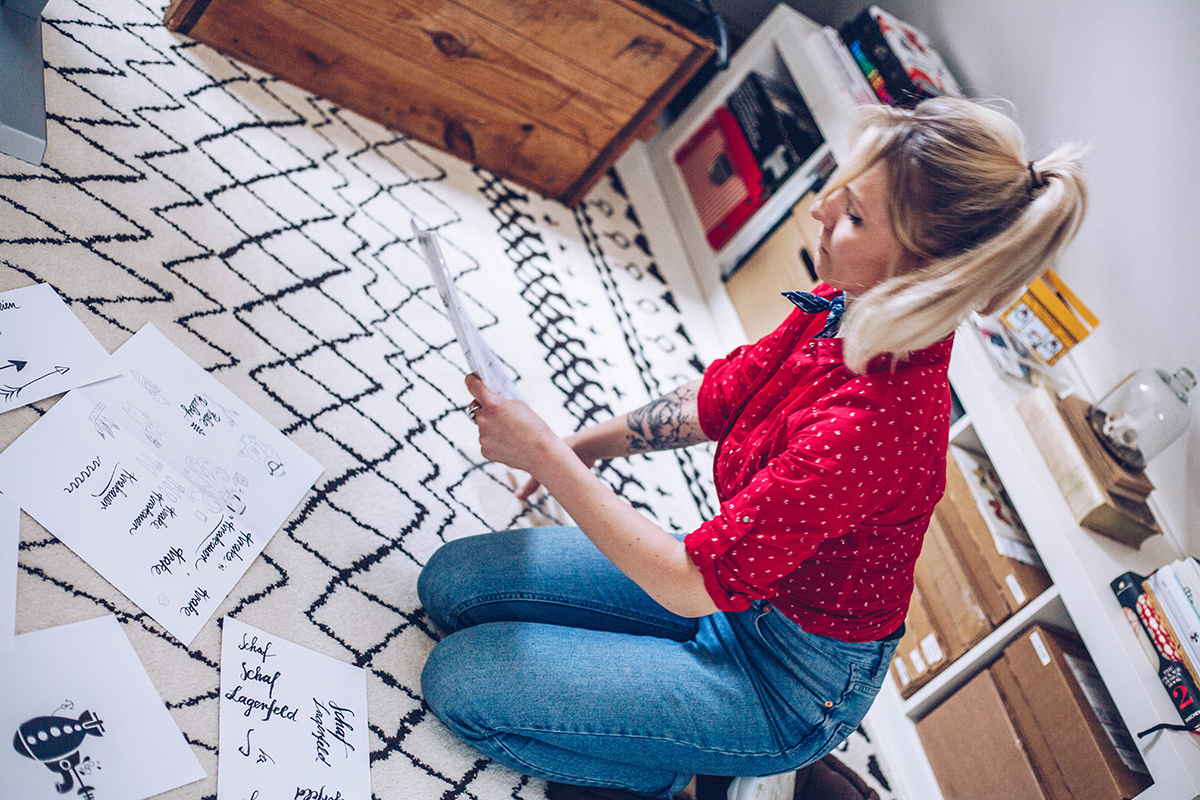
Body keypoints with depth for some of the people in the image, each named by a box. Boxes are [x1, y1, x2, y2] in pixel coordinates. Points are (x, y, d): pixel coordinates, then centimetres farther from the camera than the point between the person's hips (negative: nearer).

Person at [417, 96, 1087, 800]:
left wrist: (545, 455, -26)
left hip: (790, 686, -8)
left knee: (460, 681, -12)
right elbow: (716, 400, 6)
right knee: (454, 580, 4)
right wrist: (582, 447, 4)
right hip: (744, 579, 8)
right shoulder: (849, 307, -12)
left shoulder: (874, 425, -38)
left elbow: (691, 583, -31)